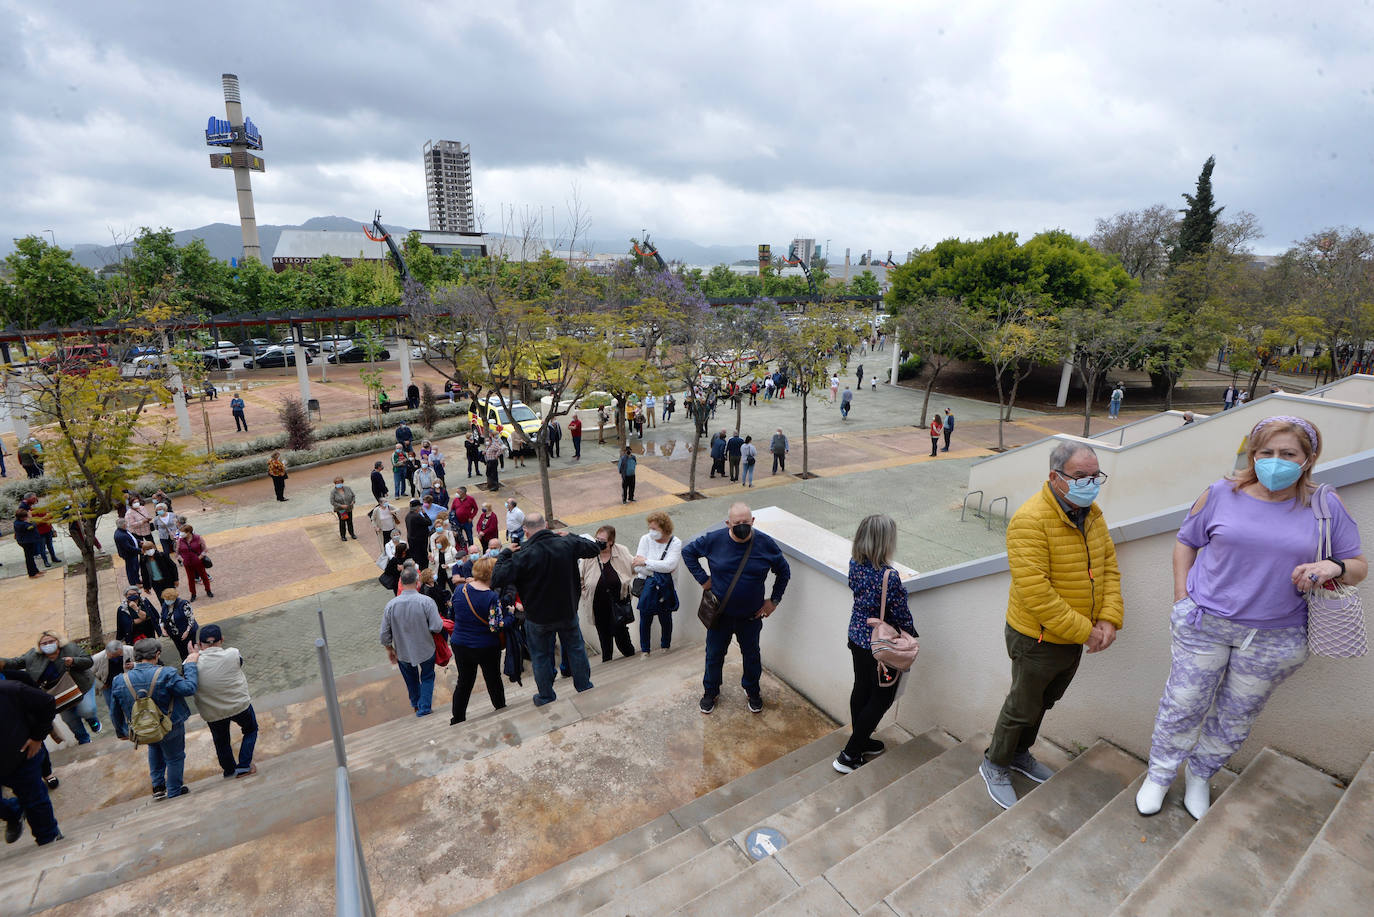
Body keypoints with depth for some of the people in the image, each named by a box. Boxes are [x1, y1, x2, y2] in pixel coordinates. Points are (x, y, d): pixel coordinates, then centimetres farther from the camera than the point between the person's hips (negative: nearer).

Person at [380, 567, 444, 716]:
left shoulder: (391, 605, -14)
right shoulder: (426, 601, -24)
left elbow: (385, 633, -5)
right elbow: (437, 627, -24)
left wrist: (389, 649, 11)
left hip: (403, 652, 3)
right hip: (426, 649, -3)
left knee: (411, 679, 26)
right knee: (427, 677, 21)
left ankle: (416, 705, 46)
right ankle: (424, 708, 20)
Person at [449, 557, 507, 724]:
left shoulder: (460, 589, -8)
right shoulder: (492, 597, -23)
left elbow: (453, 613, 9)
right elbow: (496, 626, -24)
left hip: (460, 646, 4)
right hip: (487, 648, -4)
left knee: (464, 682, 21)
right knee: (494, 681, 18)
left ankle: (457, 719, 32)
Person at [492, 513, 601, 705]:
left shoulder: (524, 555, -26)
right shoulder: (567, 544, -16)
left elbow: (497, 580, -25)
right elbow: (594, 548, 0)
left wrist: (506, 553, -13)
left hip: (538, 618, -3)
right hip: (568, 611, 3)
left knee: (541, 655, 18)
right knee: (576, 648, 23)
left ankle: (546, 697, 31)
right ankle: (584, 686, 38)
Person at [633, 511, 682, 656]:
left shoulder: (675, 542, -8)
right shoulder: (646, 539, -6)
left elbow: (669, 565, -22)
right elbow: (638, 567, -12)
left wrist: (646, 562, -21)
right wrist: (660, 569, -16)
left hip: (666, 587, 0)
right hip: (647, 586, 0)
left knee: (665, 618, 11)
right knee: (645, 619, 6)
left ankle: (665, 647, 34)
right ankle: (644, 651, 24)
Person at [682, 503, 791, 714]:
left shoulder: (766, 544, -14)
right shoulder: (714, 540, -16)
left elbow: (784, 571, 2)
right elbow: (688, 552, 1)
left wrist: (774, 600, -1)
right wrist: (702, 579, -6)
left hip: (751, 617, 0)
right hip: (719, 614, 0)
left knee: (751, 655, 20)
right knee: (714, 654, 17)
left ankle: (753, 691, 46)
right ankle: (710, 691, 42)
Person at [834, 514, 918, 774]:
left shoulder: (855, 563, -10)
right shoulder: (889, 576, -30)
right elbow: (901, 614, -18)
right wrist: (913, 636, 0)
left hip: (857, 637, 7)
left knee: (861, 689, 22)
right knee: (881, 699, 11)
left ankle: (860, 741, 41)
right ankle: (849, 755, 16)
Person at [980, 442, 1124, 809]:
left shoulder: (1092, 513, 1)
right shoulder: (1030, 520, -28)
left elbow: (1109, 566, 6)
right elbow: (1034, 590, -30)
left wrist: (1109, 618, -7)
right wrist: (1084, 630, -24)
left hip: (1074, 639, 8)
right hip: (1037, 639, -8)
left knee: (1044, 701, 26)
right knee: (1023, 707, 11)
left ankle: (1020, 753, 49)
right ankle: (995, 764, 34)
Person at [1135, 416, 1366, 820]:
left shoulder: (1327, 507, -3)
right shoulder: (1222, 494, -6)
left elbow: (1359, 567, 5)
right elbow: (1186, 542, 5)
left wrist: (1334, 567, -20)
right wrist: (1182, 599, -1)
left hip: (1273, 638, 1)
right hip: (1204, 622, -1)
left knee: (1236, 717, 17)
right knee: (1182, 706, 7)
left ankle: (1200, 774, 40)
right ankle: (1159, 775, 27)